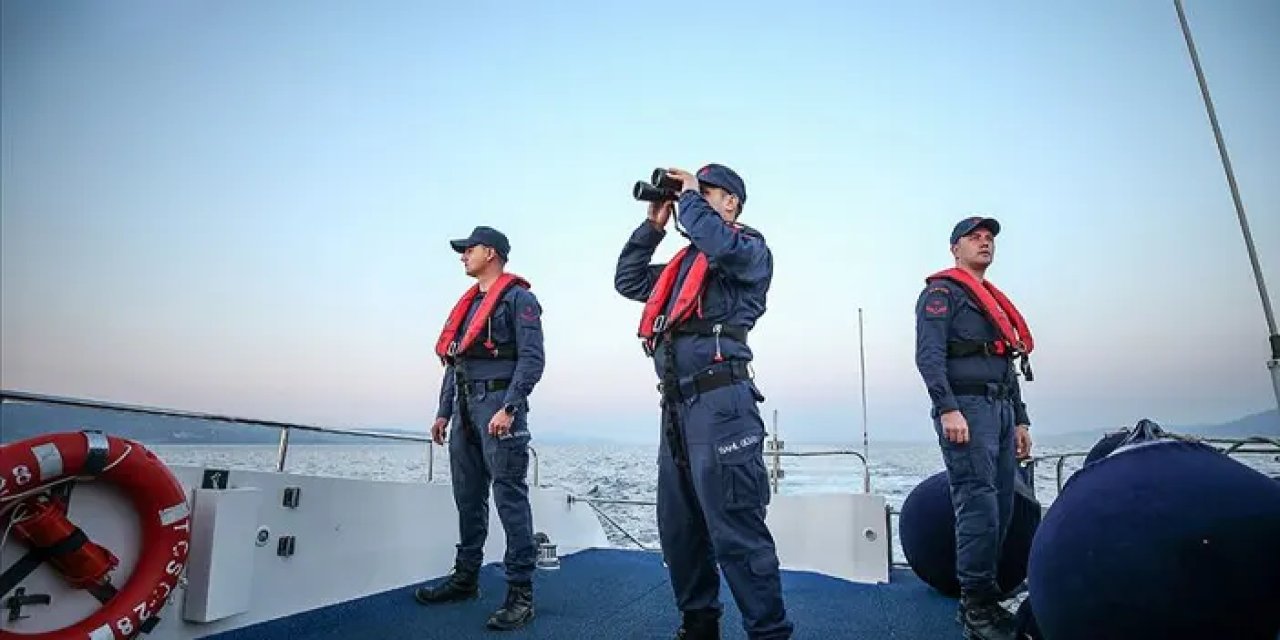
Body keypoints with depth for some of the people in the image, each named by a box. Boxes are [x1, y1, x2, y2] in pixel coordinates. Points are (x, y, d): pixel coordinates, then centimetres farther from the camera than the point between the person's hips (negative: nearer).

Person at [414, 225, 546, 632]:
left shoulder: (518, 298, -4)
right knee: (468, 497, 13)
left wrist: (509, 408, -22)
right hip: (465, 406, 9)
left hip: (497, 403, -9)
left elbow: (532, 359, -14)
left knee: (510, 497, -9)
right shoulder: (467, 303, 23)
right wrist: (444, 411, 17)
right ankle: (465, 579, 25)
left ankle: (520, 594, -4)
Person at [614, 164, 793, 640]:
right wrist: (653, 225, 20)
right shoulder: (685, 261, 25)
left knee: (734, 530, -8)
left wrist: (689, 197, -2)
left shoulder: (750, 249, 3)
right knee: (679, 528, 15)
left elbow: (717, 240, -20)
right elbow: (628, 281, 27)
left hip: (719, 401, -8)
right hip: (677, 404, 9)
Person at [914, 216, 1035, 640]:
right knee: (979, 505, -12)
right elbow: (928, 354, -13)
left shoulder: (995, 302, 26)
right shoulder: (943, 291, 0)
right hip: (966, 406, -9)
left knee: (1001, 508, 7)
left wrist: (1021, 419, 20)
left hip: (1001, 409, 9)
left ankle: (984, 597, 16)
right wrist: (948, 409, -22)